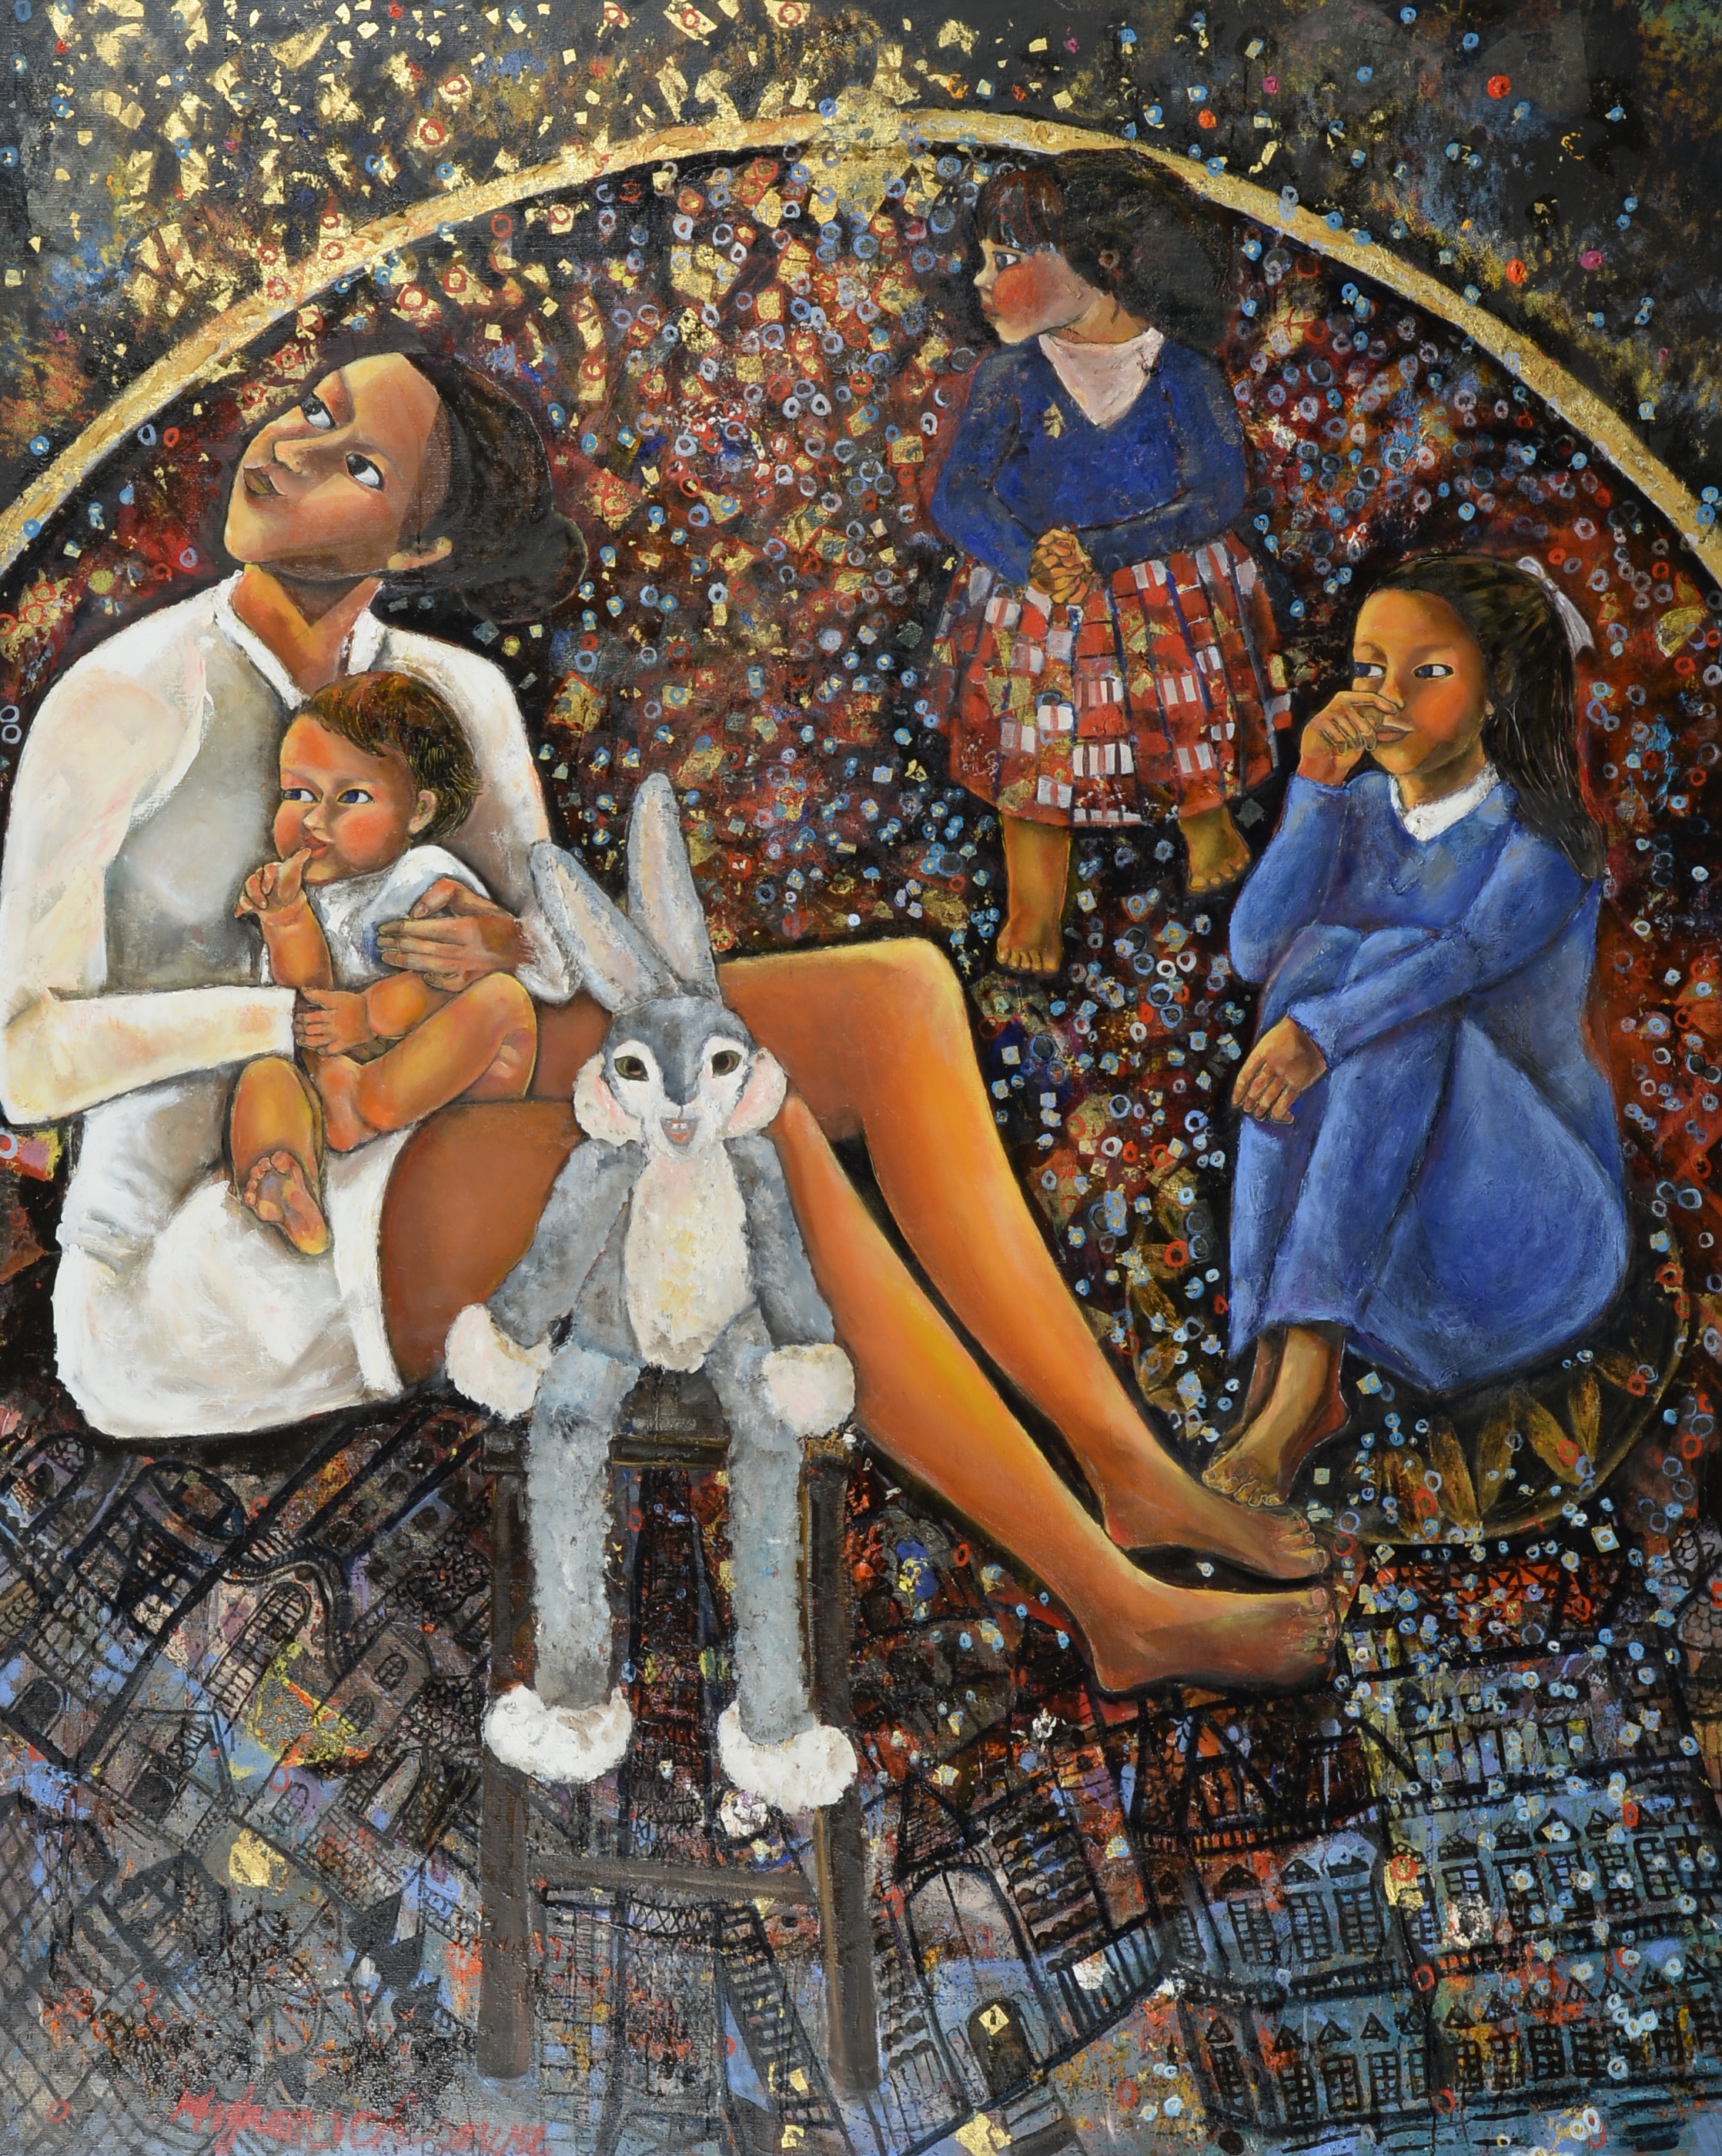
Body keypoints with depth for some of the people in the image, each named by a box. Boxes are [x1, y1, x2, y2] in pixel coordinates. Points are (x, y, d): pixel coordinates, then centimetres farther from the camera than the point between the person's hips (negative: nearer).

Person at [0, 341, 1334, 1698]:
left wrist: (501, 955, -23)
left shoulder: (454, 694, 6)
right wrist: (309, 1014, -30)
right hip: (195, 1290, -6)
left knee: (896, 993, -11)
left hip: (434, 1208, 6)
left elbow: (569, 961, 2)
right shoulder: (124, 704, -10)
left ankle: (1130, 1467, -13)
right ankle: (1117, 1604, -26)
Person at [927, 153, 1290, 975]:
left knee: (1192, 742, 17)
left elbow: (1217, 494, -18)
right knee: (1030, 754, 9)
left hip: (1171, 598, 0)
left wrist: (1099, 550, -28)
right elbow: (957, 496, -13)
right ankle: (1035, 908, 30)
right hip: (1030, 607, 1)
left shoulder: (1181, 374, -14)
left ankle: (1210, 830, 50)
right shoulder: (1009, 379, -10)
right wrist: (1033, 566, -32)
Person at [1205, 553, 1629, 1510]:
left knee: (1399, 990, -29)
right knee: (1317, 965, -23)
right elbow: (1256, 951, -10)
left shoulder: (1544, 831, -7)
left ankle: (1301, 1364, -39)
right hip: (1372, 1193, 4)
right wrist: (1316, 786, -19)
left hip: (1532, 1211, -4)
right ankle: (1298, 1383, -33)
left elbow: (1474, 952, -28)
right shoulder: (1356, 812, 6)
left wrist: (1318, 1030, -44)